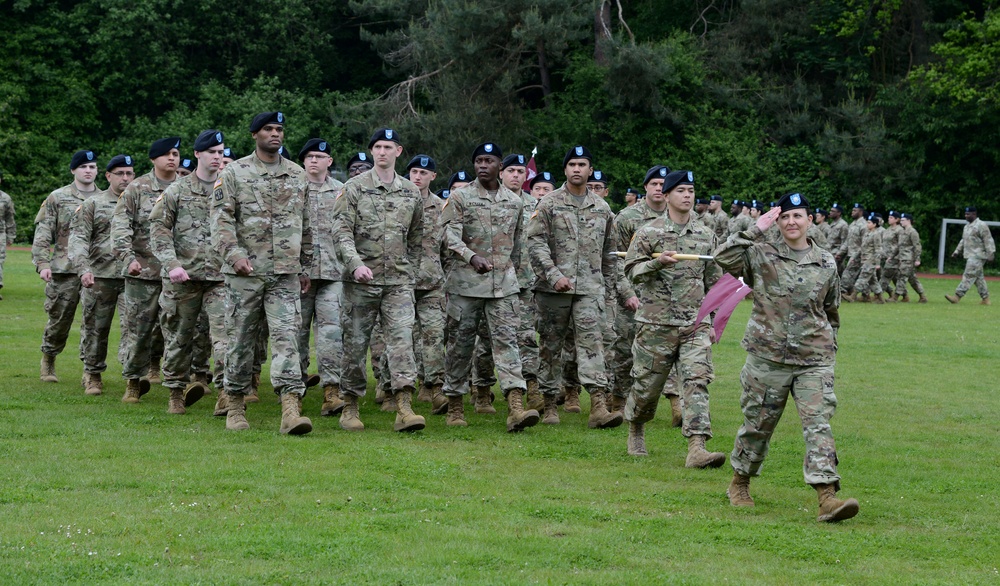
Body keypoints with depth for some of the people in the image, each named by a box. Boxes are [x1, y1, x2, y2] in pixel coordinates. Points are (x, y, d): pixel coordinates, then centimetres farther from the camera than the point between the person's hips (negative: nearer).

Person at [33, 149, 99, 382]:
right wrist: (42, 264, -9)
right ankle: (48, 360, 26)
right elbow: (42, 234, 0)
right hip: (65, 270, -2)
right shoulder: (57, 198, 4)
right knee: (59, 320, 5)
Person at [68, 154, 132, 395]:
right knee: (95, 328, 7)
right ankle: (93, 374, 21)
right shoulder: (93, 204, 5)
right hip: (100, 277, -1)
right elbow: (78, 237, -3)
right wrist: (84, 268, -17)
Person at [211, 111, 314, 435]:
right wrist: (234, 254, -21)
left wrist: (305, 267, 18)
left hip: (286, 274, 2)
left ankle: (290, 409, -18)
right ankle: (235, 406, 17)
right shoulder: (234, 173, 1)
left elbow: (305, 224, 19)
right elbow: (221, 219, -7)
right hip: (245, 272, -2)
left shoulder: (297, 175, 13)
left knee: (286, 336, -10)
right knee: (240, 339, 5)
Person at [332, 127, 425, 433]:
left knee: (402, 339, -11)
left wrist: (411, 273, 16)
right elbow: (342, 231, -7)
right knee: (355, 343, 4)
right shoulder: (354, 188, 0)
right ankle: (350, 408, 15)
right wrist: (355, 264, -21)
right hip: (361, 280, -2)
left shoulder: (411, 192, 11)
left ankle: (404, 408, -17)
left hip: (399, 281, 2)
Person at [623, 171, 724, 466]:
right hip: (656, 322, -2)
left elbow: (713, 281, 17)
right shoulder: (648, 232, 0)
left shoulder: (706, 235, 11)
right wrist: (657, 263, -21)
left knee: (697, 381, -12)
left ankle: (697, 448, -18)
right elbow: (632, 270, -3)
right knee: (647, 383, 7)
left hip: (695, 323, 2)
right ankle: (636, 431, 35)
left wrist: (712, 320, 15)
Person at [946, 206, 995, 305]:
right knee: (978, 277, 11)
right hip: (970, 256, 9)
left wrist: (990, 255, -19)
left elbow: (988, 241, -14)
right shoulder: (967, 226, 18)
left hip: (978, 256, -9)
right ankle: (985, 299, 16)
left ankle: (957, 296, -19)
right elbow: (963, 241, 27)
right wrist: (957, 252, 21)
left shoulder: (981, 225, -10)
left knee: (969, 275, -13)